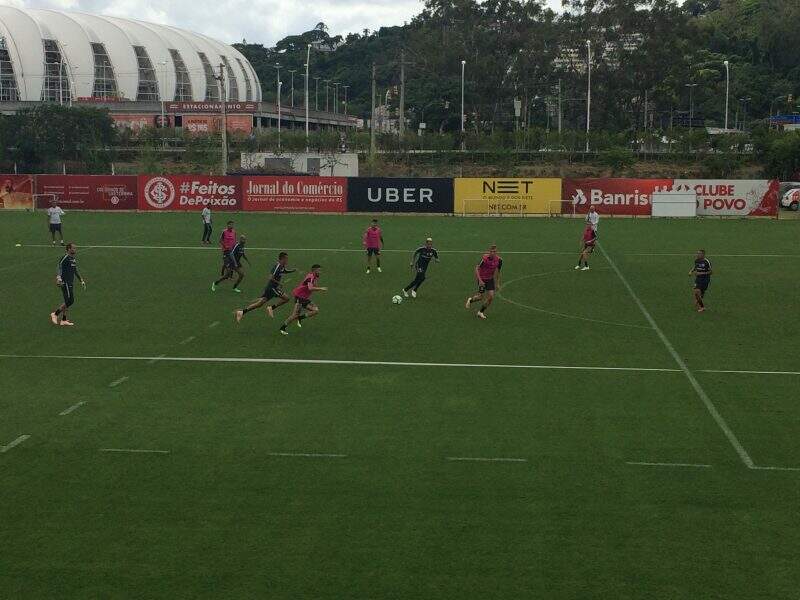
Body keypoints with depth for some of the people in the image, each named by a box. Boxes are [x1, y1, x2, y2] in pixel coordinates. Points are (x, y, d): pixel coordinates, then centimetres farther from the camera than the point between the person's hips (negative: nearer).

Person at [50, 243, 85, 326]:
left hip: (71, 283, 9)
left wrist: (81, 280, 27)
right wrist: (58, 277, -37)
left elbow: (76, 271, 27)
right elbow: (59, 267, -22)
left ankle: (63, 320, 15)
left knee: (68, 301, 9)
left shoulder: (74, 259, 16)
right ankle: (55, 314, 2)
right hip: (65, 283, -9)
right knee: (70, 301, -11)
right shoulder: (65, 258, -12)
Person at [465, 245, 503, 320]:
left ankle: (481, 312, 15)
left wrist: (497, 283, 11)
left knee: (491, 297, -5)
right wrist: (480, 280, -24)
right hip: (482, 279, -4)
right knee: (481, 296, -2)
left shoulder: (499, 260, -9)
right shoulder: (484, 258, -24)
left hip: (490, 279, 4)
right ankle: (470, 300, 34)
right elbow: (477, 268, -18)